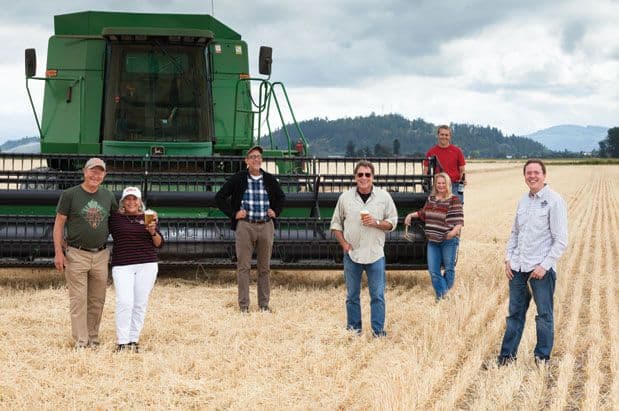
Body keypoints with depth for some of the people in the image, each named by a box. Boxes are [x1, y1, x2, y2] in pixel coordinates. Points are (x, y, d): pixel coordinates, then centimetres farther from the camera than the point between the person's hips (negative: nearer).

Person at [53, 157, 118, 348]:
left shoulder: (108, 196, 9)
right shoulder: (70, 195, -3)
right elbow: (59, 224, -2)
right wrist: (58, 252, -9)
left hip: (101, 255, 4)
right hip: (76, 254, -4)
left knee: (97, 300, 8)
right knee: (78, 300, -4)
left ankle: (93, 339, 18)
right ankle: (80, 341, 0)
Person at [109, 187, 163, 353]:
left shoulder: (148, 218, 11)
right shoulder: (115, 218, 5)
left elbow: (159, 244, 9)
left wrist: (153, 232, -9)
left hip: (147, 264, 2)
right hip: (122, 265, -2)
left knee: (140, 303, 2)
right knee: (124, 302, -12)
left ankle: (134, 339, 10)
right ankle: (121, 342, -7)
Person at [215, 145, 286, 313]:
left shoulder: (270, 180, 8)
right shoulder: (237, 179, -1)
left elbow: (281, 197, 26)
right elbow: (219, 198, 3)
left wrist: (276, 212, 9)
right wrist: (233, 213, -4)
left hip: (266, 226, 3)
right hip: (245, 225, -3)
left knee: (264, 267, 7)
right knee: (243, 266, -3)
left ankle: (264, 304, 15)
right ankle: (243, 305, 3)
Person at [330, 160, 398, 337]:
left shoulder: (383, 197, 2)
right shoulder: (345, 197, 4)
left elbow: (393, 222, 5)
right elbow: (336, 224, 10)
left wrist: (377, 223, -13)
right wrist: (343, 243, -3)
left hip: (375, 254, -1)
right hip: (352, 254, 1)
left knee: (377, 295, -1)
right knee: (352, 295, 8)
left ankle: (378, 330, 6)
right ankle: (353, 329, 19)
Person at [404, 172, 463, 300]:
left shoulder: (454, 200, -8)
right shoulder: (431, 199, 11)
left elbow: (459, 219, -12)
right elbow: (424, 213, 27)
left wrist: (455, 230, -28)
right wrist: (412, 215, 14)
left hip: (449, 240, -5)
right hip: (433, 240, 5)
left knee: (449, 269, 6)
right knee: (433, 270, 2)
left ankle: (446, 293, 22)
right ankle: (440, 295, 11)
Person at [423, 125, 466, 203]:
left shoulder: (457, 151, 5)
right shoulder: (431, 151, 6)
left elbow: (462, 170, 9)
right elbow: (426, 170, 9)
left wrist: (463, 179, -11)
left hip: (455, 186, -1)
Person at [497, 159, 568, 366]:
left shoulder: (554, 201, -8)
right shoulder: (523, 201, 12)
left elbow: (561, 240, -11)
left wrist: (544, 266, -15)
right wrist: (508, 259, 9)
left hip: (541, 269, -6)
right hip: (518, 268, 6)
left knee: (544, 315, 4)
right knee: (515, 313, 12)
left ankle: (542, 357, 15)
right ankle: (507, 355, 19)